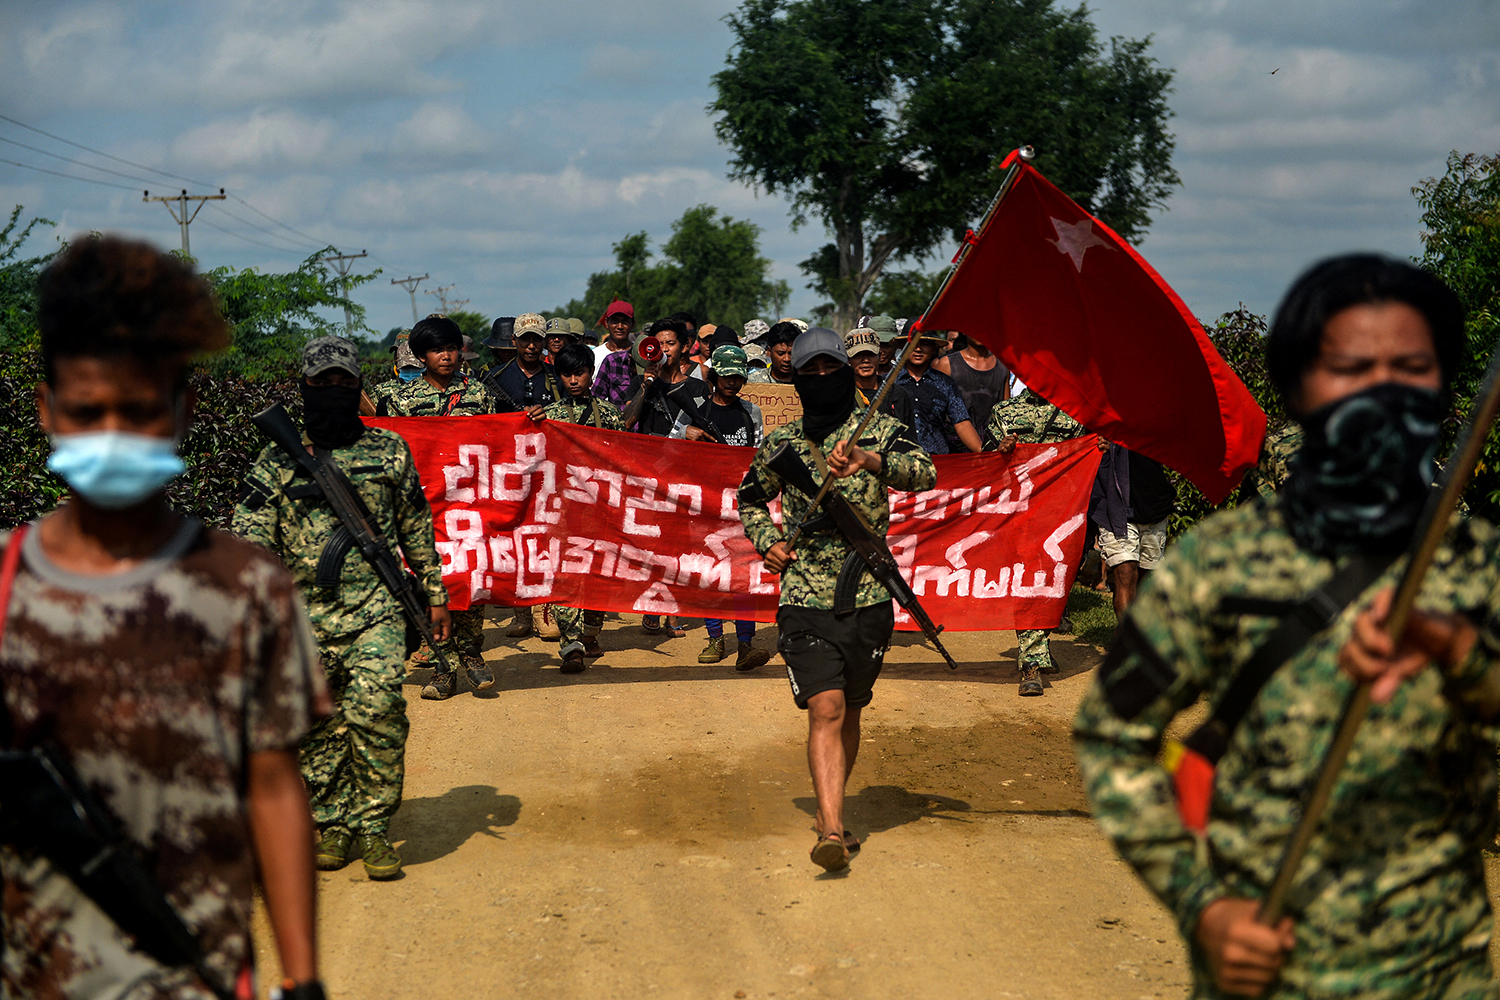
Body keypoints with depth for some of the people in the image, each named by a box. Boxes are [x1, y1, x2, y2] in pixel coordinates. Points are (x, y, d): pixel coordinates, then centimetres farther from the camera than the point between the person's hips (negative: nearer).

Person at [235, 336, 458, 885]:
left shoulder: (389, 451, 10)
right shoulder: (277, 462, 7)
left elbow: (416, 527, 17)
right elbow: (251, 536, 1)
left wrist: (435, 592, 17)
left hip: (375, 610, -1)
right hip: (305, 617, 1)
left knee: (376, 708, -17)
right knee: (317, 726, 6)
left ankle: (372, 826, -5)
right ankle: (331, 824, 22)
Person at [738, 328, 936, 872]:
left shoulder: (878, 431, 1)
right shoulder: (779, 443, 8)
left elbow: (925, 473, -18)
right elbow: (750, 498, 25)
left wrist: (869, 460, -36)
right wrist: (767, 542, 6)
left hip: (869, 598, 1)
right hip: (804, 600, 0)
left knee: (849, 711, 12)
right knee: (826, 709, -14)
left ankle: (830, 808, 33)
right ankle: (833, 830, -19)